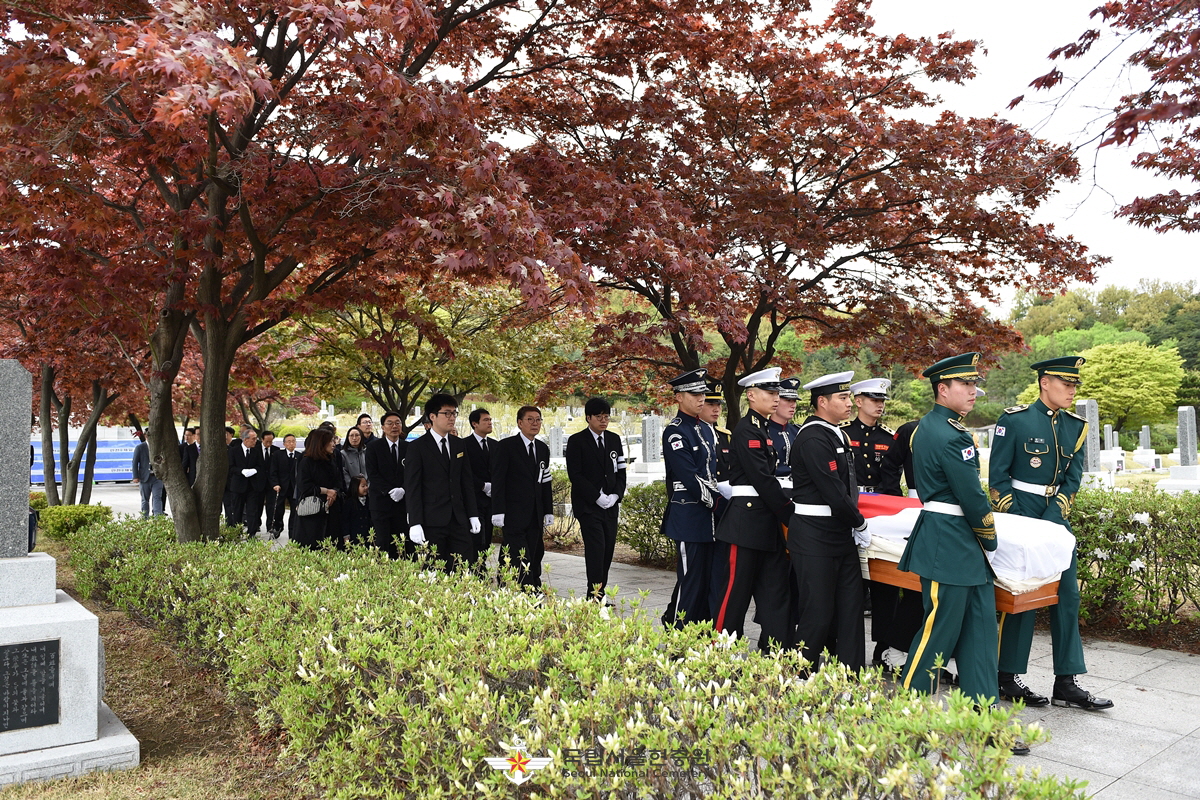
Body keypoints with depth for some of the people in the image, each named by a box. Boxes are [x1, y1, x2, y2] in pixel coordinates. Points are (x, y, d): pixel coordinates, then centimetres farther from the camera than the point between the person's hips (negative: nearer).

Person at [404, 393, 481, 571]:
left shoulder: (459, 445, 12)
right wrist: (415, 523, -13)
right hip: (431, 522, -5)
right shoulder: (417, 447, -3)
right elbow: (412, 488, -7)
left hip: (459, 520, 5)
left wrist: (473, 515, 9)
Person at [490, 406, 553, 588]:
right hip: (514, 515, -6)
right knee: (518, 560, -9)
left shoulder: (543, 449, 15)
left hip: (535, 516, 6)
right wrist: (498, 512, -13)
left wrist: (548, 511, 12)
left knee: (534, 558, 4)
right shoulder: (505, 446, -4)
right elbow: (497, 480, -7)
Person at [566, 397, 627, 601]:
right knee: (596, 549, -12)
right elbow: (575, 475, -9)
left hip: (611, 505, 5)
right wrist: (598, 497, -13)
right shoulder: (576, 441, -3)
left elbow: (621, 471, 13)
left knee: (608, 550, 3)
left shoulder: (614, 439, 13)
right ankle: (594, 597, -9)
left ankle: (600, 594, 10)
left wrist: (615, 495, -3)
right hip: (588, 505, -5)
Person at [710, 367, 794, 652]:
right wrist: (790, 514, -13)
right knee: (736, 588, -1)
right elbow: (762, 478, -18)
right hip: (747, 519, -9)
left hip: (767, 520, 9)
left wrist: (787, 504, 6)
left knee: (775, 587, 10)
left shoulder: (762, 429, 16)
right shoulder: (746, 429, -13)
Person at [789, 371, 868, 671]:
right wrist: (860, 523, -9)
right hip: (815, 537, -9)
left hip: (841, 534, 9)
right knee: (818, 612, 0)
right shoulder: (813, 438, -17)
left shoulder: (836, 434, 13)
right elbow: (832, 490, -20)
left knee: (850, 606, 12)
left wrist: (854, 524, 5)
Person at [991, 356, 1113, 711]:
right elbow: (997, 475, -8)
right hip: (1020, 516, -6)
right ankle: (1008, 680, 12)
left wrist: (1049, 522, -8)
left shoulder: (1076, 426, 7)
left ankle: (1067, 684, 14)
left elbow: (1073, 479, 4)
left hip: (1056, 519, 6)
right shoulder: (1014, 420, -8)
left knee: (1067, 596, 5)